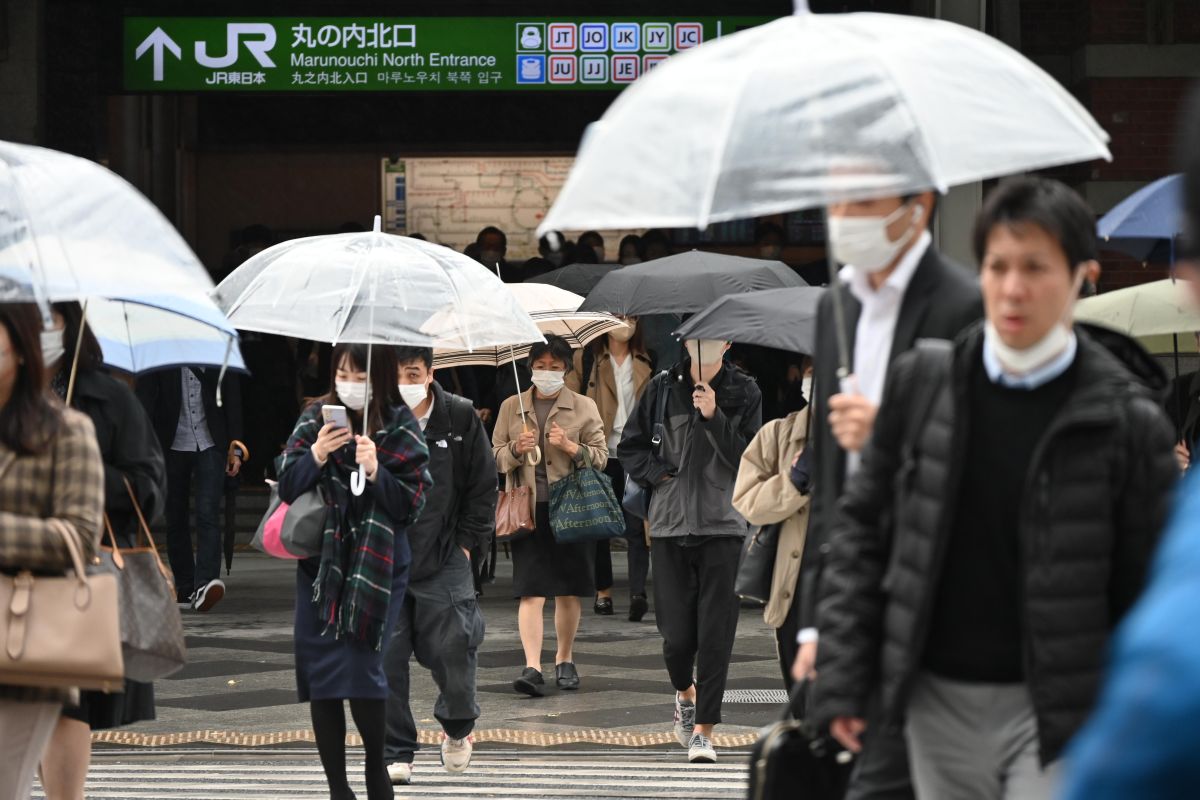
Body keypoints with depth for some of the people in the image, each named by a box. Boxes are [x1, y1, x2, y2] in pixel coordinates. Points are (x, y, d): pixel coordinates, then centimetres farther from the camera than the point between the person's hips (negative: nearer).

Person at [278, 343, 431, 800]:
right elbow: (287, 489, 2)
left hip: (376, 567, -3)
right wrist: (316, 456, -16)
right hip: (320, 562, 3)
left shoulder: (401, 429, -3)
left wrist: (375, 471, -20)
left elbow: (412, 505, -6)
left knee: (360, 669, -12)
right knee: (320, 677, 0)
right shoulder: (316, 418, 3)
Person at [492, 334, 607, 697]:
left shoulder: (584, 407, 7)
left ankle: (565, 661, 22)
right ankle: (532, 668, -18)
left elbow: (601, 457, 5)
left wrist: (570, 447, -12)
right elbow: (497, 457, 13)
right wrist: (517, 449, -8)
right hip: (528, 508, 0)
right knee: (531, 592, -11)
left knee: (568, 592, 6)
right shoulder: (511, 407, 10)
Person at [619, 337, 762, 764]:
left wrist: (714, 417, -14)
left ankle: (702, 729, 0)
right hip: (669, 525, 1)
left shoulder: (744, 393, 3)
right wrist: (657, 474, -3)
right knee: (677, 632, 1)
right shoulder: (662, 388, 6)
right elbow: (629, 447, 14)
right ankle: (685, 693, 32)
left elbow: (749, 460, -4)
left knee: (716, 633, -6)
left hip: (723, 526, -1)